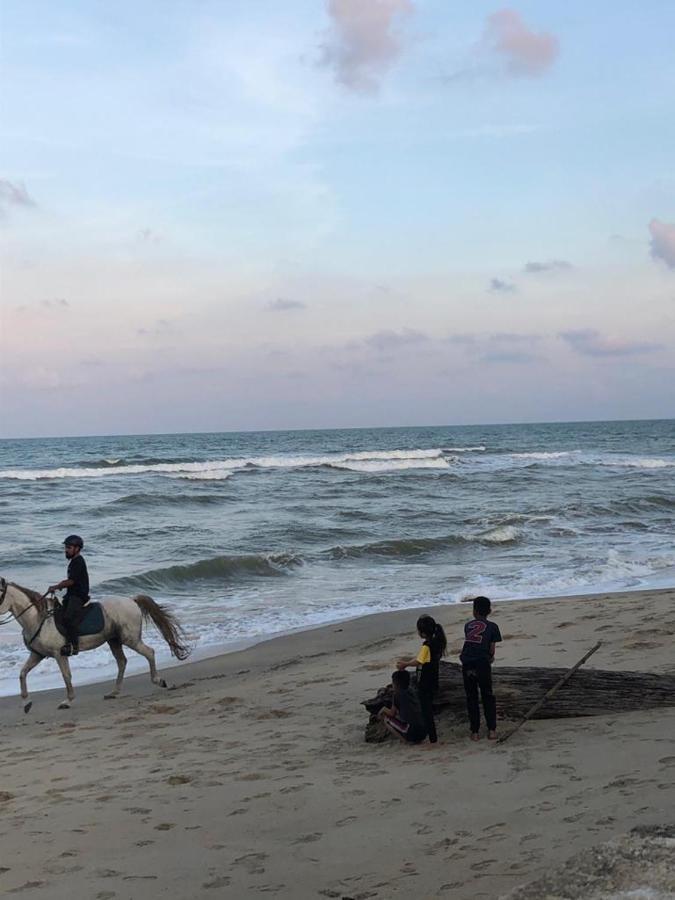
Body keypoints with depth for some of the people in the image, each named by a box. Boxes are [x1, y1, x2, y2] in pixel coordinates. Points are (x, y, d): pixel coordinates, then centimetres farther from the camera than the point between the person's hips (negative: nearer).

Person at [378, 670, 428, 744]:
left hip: (412, 733, -7)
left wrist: (384, 709, 28)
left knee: (387, 719, 10)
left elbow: (392, 713, 9)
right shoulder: (410, 693, 19)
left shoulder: (396, 694, 0)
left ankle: (407, 740, 0)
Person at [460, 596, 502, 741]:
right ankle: (492, 730, 8)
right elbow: (492, 650, 2)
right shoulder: (492, 627, 7)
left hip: (467, 664, 2)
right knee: (488, 697, 12)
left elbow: (469, 643, 14)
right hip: (482, 663, -2)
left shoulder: (468, 625, 15)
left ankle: (475, 732, 9)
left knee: (471, 698, 10)